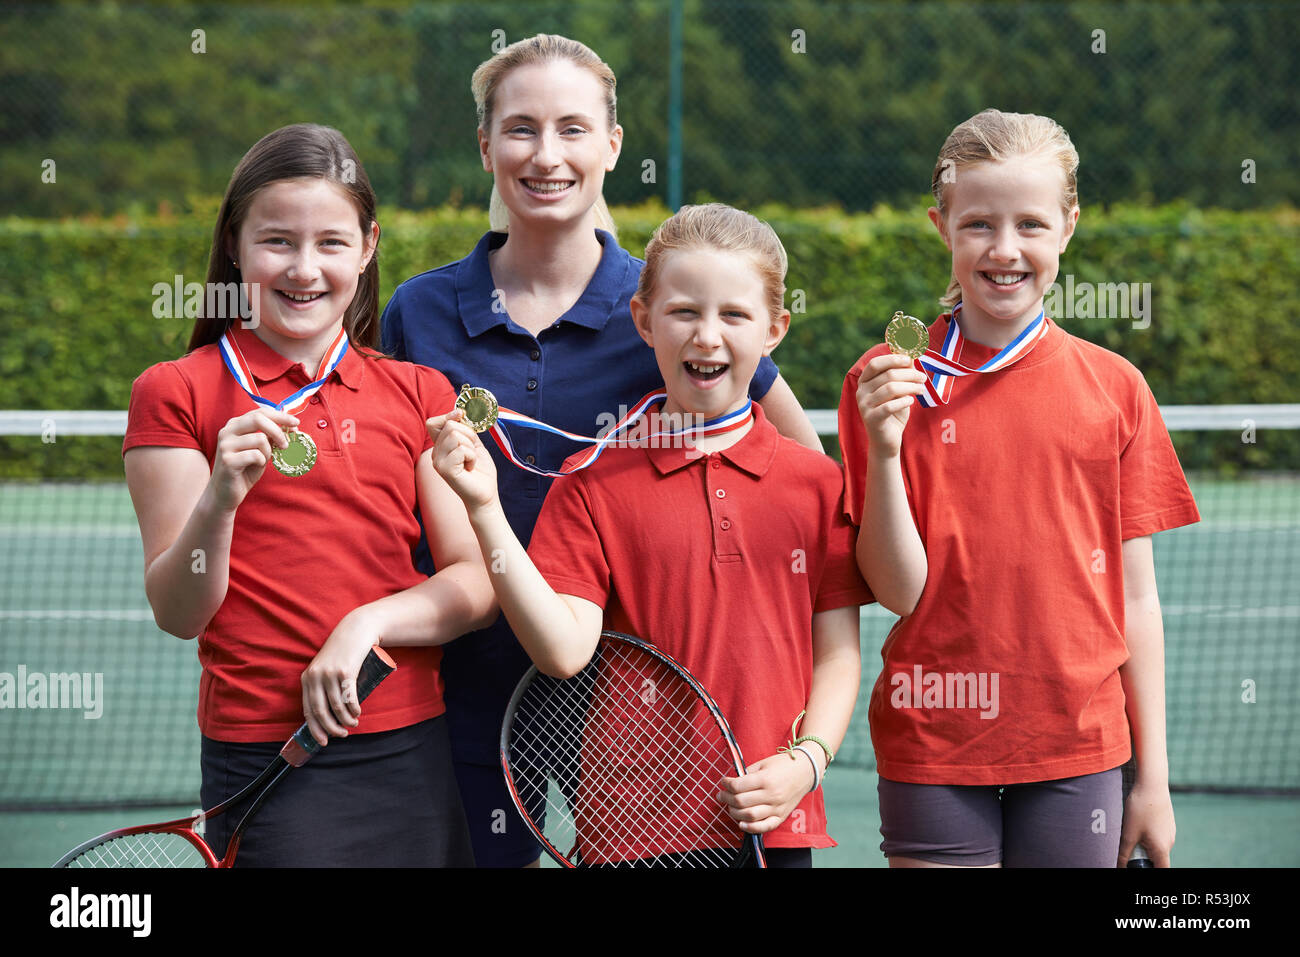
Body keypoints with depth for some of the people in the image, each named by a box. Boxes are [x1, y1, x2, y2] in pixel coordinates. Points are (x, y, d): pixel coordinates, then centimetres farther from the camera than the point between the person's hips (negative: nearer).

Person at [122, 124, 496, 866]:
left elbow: (481, 586, 4)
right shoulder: (177, 394, 0)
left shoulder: (419, 394, 10)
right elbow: (177, 614, -6)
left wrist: (369, 622, -13)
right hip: (264, 762, -3)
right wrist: (219, 500, -24)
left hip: (411, 752, 3)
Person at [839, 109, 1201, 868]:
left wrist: (1153, 776, 5)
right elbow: (899, 591, -5)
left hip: (1076, 746, 1)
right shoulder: (887, 382, -1)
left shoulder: (1114, 388, 3)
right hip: (933, 743, -1)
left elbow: (1136, 598, 6)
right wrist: (884, 451, -19)